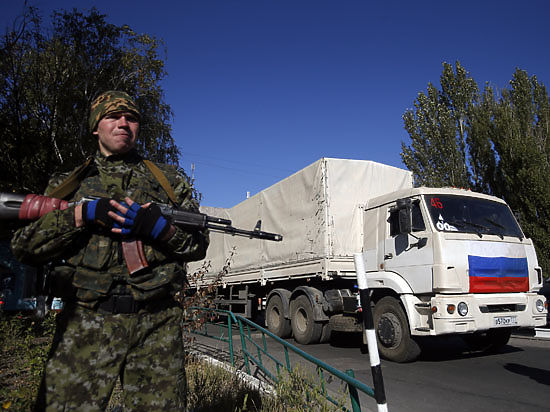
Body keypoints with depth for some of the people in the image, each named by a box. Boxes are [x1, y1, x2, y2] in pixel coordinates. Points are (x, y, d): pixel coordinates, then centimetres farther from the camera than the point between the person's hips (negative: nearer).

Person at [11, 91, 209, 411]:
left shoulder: (169, 179, 13)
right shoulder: (69, 183, 15)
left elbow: (199, 245, 9)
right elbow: (24, 246, 6)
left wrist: (159, 227, -11)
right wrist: (81, 214, -9)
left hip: (158, 326, 0)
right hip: (87, 324, 0)